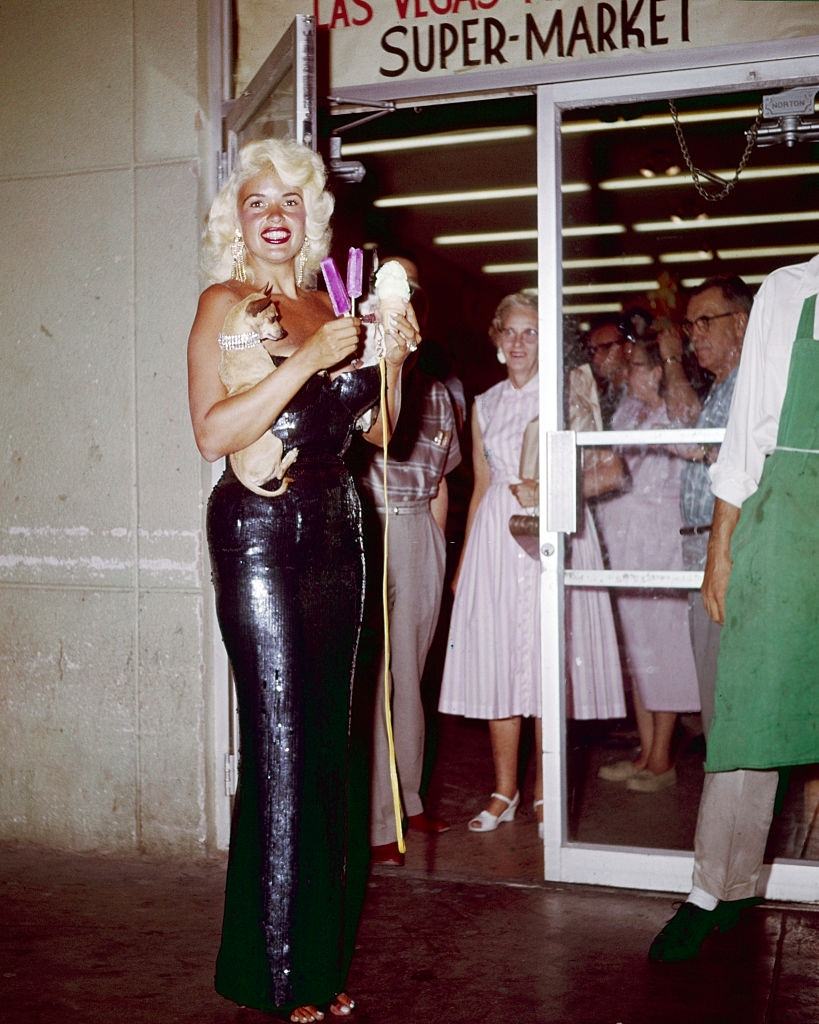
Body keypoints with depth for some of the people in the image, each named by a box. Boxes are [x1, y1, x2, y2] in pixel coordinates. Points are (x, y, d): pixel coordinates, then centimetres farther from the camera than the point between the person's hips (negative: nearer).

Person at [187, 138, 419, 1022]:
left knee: (329, 740, 8)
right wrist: (309, 361, -19)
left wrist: (391, 360, 2)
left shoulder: (329, 308, 15)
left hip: (335, 532, 6)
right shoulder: (225, 303, -2)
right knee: (280, 746, -6)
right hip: (260, 534, -6)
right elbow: (213, 434, -15)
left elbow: (378, 430, 19)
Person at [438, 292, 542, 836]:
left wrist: (544, 491, -18)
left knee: (544, 662, -3)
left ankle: (545, 793, 9)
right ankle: (505, 791, 16)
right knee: (496, 661, 4)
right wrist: (463, 561, 16)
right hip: (494, 538, 4)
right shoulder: (485, 405, 15)